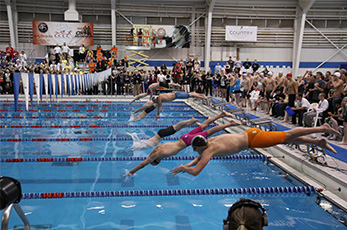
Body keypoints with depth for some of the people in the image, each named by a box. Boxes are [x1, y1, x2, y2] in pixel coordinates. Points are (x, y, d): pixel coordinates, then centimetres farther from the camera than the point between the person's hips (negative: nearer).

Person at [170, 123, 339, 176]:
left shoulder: (210, 150, -18)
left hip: (253, 139, -7)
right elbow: (199, 158, 23)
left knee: (287, 136, 1)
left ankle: (322, 128, 10)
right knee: (288, 139, 15)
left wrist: (183, 168, -5)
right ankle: (319, 142, 26)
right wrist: (189, 163, 11)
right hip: (250, 133, 7)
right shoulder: (210, 141, 6)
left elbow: (195, 171, -20)